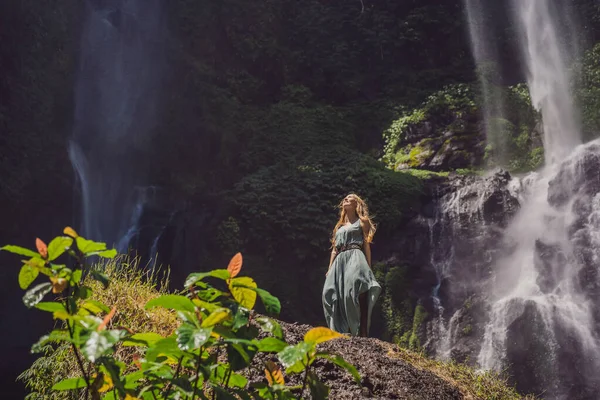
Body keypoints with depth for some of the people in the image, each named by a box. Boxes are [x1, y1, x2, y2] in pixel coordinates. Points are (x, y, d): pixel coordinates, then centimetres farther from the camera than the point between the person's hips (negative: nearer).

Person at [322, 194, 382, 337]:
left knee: (356, 292, -22)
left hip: (355, 258, -6)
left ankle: (362, 334, -28)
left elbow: (366, 244, 3)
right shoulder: (340, 226, 28)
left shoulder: (362, 221, 13)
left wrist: (368, 267, -8)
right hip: (339, 262, 6)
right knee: (339, 298, -6)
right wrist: (330, 269, 11)